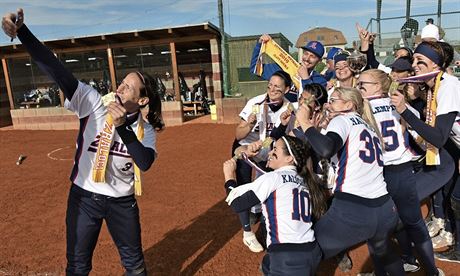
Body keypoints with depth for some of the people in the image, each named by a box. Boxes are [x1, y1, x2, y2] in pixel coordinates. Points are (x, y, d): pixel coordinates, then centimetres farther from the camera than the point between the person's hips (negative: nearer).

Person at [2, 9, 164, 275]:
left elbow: (145, 163, -26)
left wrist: (122, 126, -31)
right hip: (84, 196, 0)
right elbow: (57, 69, -21)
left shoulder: (145, 129, -9)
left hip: (122, 202, 1)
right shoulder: (94, 103, -12)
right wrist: (21, 31, -32)